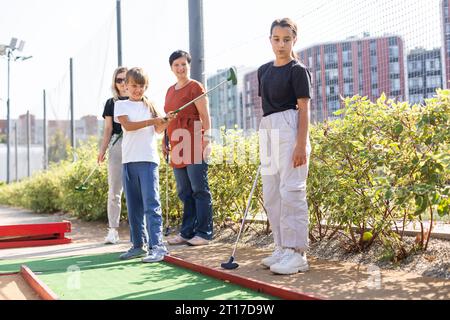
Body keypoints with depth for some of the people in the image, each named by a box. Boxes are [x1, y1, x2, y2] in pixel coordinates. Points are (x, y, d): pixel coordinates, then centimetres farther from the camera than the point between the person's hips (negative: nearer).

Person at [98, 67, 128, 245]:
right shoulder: (111, 103, 13)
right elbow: (108, 129, 10)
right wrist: (102, 150, 1)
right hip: (117, 145, 1)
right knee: (114, 191, 0)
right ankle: (113, 230, 6)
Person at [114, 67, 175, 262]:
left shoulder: (150, 105, 11)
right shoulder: (121, 105, 10)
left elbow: (158, 130, 1)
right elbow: (127, 125, -8)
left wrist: (166, 121, -20)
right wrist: (150, 121, -20)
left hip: (148, 159, -2)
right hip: (129, 160, 2)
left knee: (151, 203, -9)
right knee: (134, 206, 8)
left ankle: (157, 246, -11)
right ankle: (138, 245, 18)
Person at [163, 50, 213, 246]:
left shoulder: (195, 87, -3)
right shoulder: (170, 91, 19)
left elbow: (205, 117, -8)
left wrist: (206, 140, -14)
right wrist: (165, 142, 19)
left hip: (193, 145, -8)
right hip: (177, 147, 8)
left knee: (199, 190, -3)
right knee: (184, 192, 11)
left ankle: (204, 233, 2)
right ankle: (187, 232, 18)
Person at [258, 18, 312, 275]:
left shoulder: (298, 70, -3)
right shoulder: (264, 71, 17)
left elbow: (304, 109, -8)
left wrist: (301, 145, -17)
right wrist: (265, 141, 17)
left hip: (289, 128, -8)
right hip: (267, 130, 8)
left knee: (291, 191, -9)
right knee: (271, 193, 9)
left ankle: (297, 253, -4)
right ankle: (283, 248, 19)